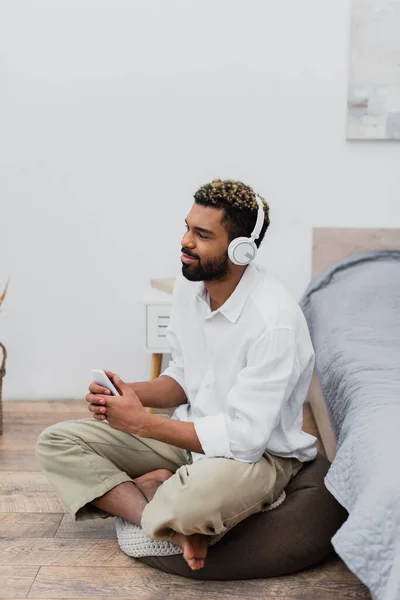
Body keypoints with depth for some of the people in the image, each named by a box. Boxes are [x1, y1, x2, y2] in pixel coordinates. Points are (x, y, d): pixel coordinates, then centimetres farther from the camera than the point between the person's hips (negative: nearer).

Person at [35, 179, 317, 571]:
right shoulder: (189, 285, -3)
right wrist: (132, 393, -12)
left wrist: (142, 422, -22)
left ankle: (143, 490, -6)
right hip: (191, 433, 8)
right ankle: (174, 530, -17)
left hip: (259, 451, -7)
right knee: (56, 443, -5)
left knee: (198, 493, -43)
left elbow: (243, 438, -27)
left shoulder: (274, 320, -27)